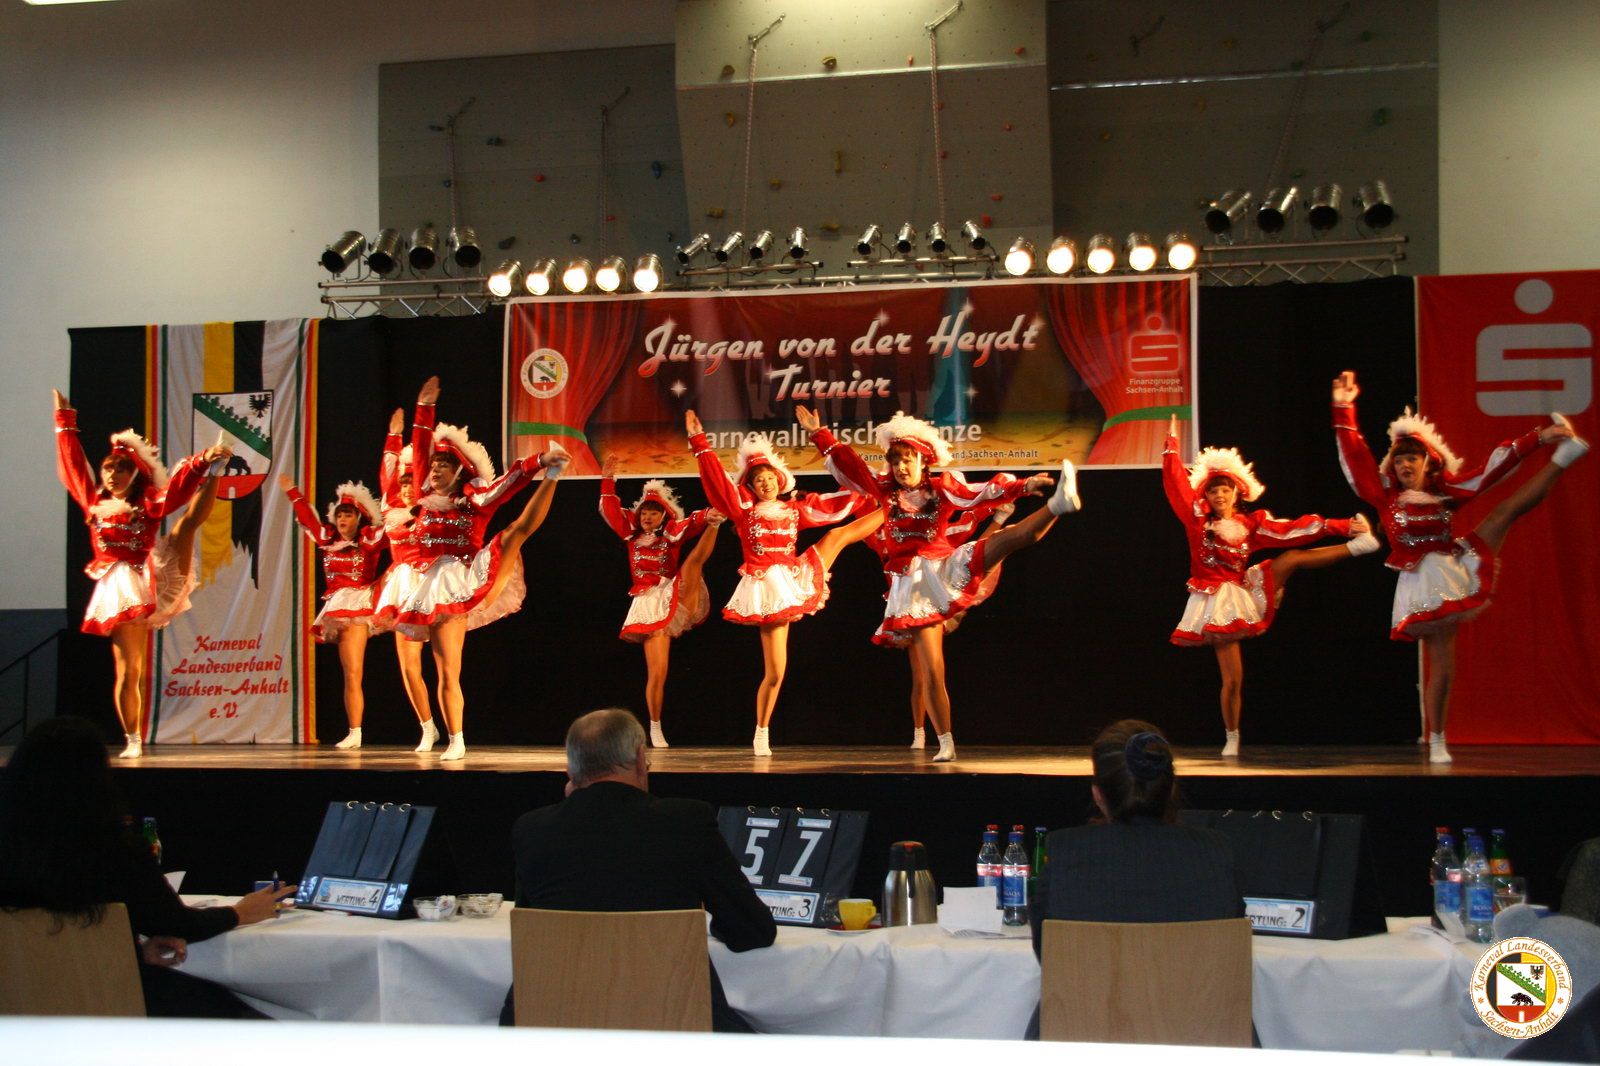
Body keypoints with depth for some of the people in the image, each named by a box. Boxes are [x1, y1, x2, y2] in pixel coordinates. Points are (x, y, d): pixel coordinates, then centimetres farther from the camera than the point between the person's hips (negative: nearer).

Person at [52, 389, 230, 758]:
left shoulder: (148, 504, 4)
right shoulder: (93, 503, 12)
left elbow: (178, 486, -12)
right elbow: (73, 463, 18)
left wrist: (205, 461, -29)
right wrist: (65, 421, 23)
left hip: (150, 582, -2)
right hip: (119, 591, 2)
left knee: (189, 521, -17)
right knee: (127, 670, 0)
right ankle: (133, 741, 5)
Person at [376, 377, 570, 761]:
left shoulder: (476, 498, 5)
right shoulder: (428, 499, 13)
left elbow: (511, 479, -6)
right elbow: (420, 452, 15)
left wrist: (542, 463, -20)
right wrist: (424, 407, 13)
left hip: (472, 578, -2)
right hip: (440, 592, 2)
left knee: (519, 528, -20)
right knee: (447, 672, -1)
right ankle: (456, 742, 3)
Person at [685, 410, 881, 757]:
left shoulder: (794, 509, 10)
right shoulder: (743, 509, 0)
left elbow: (835, 504, 16)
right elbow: (716, 478, -9)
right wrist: (699, 441, -15)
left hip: (796, 580, 4)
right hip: (768, 590, -4)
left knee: (840, 533, 6)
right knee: (774, 672, -4)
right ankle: (761, 735, 9)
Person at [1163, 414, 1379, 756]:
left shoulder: (1250, 524, 4)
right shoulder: (1197, 521, -2)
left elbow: (1293, 529, -1)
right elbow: (1177, 483, -6)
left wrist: (1341, 525, -6)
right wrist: (1172, 443, -8)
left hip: (1245, 593, 3)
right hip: (1218, 601, -3)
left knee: (1291, 558, -7)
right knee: (1232, 679, -3)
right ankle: (1231, 738, 12)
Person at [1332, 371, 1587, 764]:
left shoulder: (1445, 491, 8)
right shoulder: (1387, 497, 2)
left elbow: (1490, 468, 8)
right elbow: (1355, 457, -4)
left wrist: (1537, 438, 5)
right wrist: (1344, 410, -8)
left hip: (1458, 570, 3)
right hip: (1424, 587, -3)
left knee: (1509, 509, -2)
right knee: (1441, 667, -2)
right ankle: (1436, 742, 9)